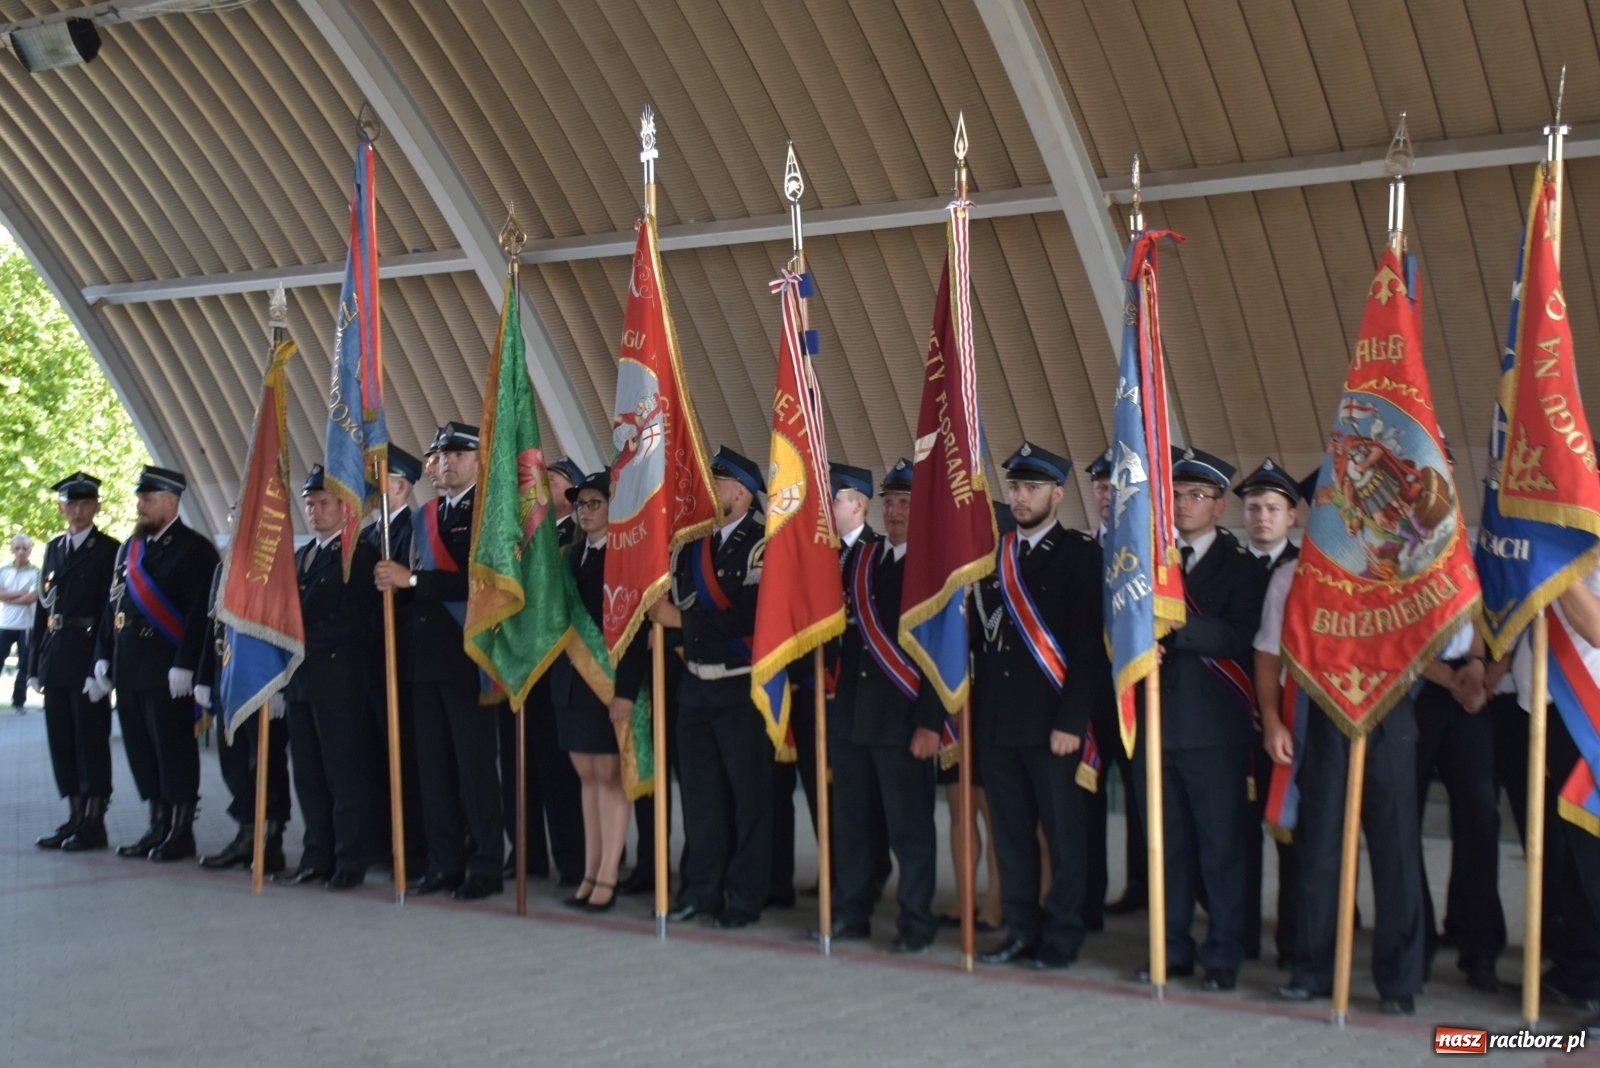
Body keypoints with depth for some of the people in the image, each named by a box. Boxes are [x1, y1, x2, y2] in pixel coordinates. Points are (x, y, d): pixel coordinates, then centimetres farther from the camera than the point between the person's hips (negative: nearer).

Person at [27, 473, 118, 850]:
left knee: (91, 738, -2)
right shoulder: (54, 548, 15)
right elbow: (43, 606, 15)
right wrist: (35, 663, 10)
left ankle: (94, 822, 4)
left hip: (88, 654, -7)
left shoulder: (108, 550, -5)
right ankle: (74, 817, 17)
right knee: (61, 738, 9)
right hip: (55, 658, 7)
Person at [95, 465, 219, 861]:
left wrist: (184, 665, -19)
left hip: (167, 671, -8)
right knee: (141, 751, 10)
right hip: (129, 671, 8)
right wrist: (103, 656, 12)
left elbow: (200, 613, -14)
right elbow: (114, 604, 19)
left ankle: (181, 832, 5)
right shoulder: (129, 548, 17)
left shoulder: (193, 549, -7)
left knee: (174, 751, -3)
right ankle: (158, 827, 19)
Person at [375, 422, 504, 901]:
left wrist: (413, 580, -18)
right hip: (426, 655, 7)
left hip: (468, 656, -7)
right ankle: (445, 863, 16)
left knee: (475, 763, -3)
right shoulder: (423, 516, 16)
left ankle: (486, 867, 3)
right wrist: (395, 583, -3)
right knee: (434, 766, 9)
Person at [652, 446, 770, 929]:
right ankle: (701, 889, 22)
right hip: (695, 685, 7)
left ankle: (745, 897, 8)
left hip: (741, 688, -7)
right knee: (699, 791, 12)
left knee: (748, 794, 0)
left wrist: (682, 618, -15)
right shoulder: (692, 543, 12)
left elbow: (746, 617, -20)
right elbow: (669, 602, 14)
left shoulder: (760, 546, -10)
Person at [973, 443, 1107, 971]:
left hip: (1052, 723, -5)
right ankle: (1021, 930, 19)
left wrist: (1070, 722, -15)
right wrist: (975, 714, 6)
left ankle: (1061, 936, 11)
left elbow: (1091, 644, -9)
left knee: (1063, 833, 2)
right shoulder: (992, 554, 13)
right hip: (996, 723, 5)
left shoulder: (1081, 553, -3)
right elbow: (978, 637, 14)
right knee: (1010, 833, 9)